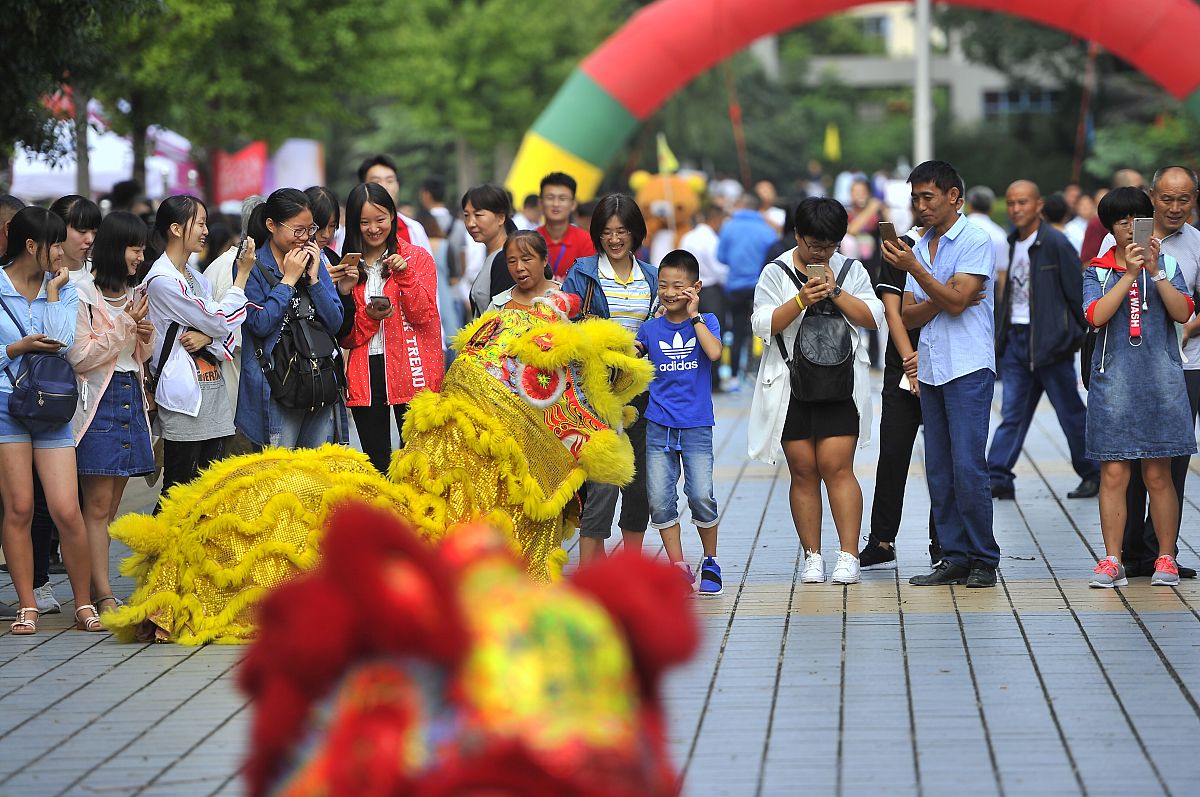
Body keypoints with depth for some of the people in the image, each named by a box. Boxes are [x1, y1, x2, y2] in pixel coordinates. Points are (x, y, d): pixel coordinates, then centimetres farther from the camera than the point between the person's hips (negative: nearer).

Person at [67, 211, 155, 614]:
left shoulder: (134, 295, 17)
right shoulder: (83, 294, -7)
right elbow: (80, 357, -12)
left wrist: (145, 336, 3)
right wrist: (125, 324, -11)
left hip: (131, 398, 8)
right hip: (98, 402, -8)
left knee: (110, 506, 7)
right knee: (98, 505, -9)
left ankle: (95, 589, 8)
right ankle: (103, 596, -11)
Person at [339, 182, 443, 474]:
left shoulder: (417, 258, 3)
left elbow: (424, 316, -7)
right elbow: (345, 336, 7)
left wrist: (405, 275, -17)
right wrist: (368, 316, -12)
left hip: (411, 372, -3)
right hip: (365, 376, 3)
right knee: (375, 462, 6)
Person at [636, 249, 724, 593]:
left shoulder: (705, 323, 1)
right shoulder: (651, 328, 7)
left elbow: (714, 352, -19)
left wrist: (694, 316, -13)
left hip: (696, 426, -2)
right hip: (658, 426, 2)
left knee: (701, 496, -8)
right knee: (659, 499, -3)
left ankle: (710, 562, 11)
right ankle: (678, 566, 7)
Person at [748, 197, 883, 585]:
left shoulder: (851, 270, 10)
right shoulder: (776, 273, 6)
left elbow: (873, 318, 2)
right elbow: (763, 325, -4)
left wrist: (835, 292, -9)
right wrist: (801, 300, -17)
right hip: (790, 388, 0)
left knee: (836, 467, -9)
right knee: (803, 471, 2)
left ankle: (849, 556, -8)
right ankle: (812, 557, 8)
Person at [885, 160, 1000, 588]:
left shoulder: (976, 241, -4)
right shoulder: (919, 247, 16)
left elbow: (955, 301, -15)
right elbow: (909, 316, 9)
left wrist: (913, 268, -18)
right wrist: (944, 299, -9)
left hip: (968, 368, -7)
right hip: (931, 370, 7)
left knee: (968, 466, -11)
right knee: (939, 469, 5)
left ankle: (983, 560, -4)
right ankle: (955, 558, 8)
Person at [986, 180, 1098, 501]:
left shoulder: (1055, 243, -10)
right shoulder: (1014, 243, 11)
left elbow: (1078, 291, -9)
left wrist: (1088, 335, -9)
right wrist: (1002, 336, 13)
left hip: (1049, 339, -6)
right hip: (1016, 338, 6)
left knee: (1071, 412, 4)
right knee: (1012, 413, 2)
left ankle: (1094, 474, 17)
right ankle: (998, 479, -1)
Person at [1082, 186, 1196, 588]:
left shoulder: (1167, 265, 10)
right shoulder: (1097, 272, 9)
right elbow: (1096, 315, -8)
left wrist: (1155, 272, -13)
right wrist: (1129, 274, -14)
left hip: (1160, 378, 0)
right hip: (1113, 381, 0)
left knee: (1158, 476, 2)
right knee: (1114, 473, -4)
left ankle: (1166, 559, 9)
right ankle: (1112, 561, 0)